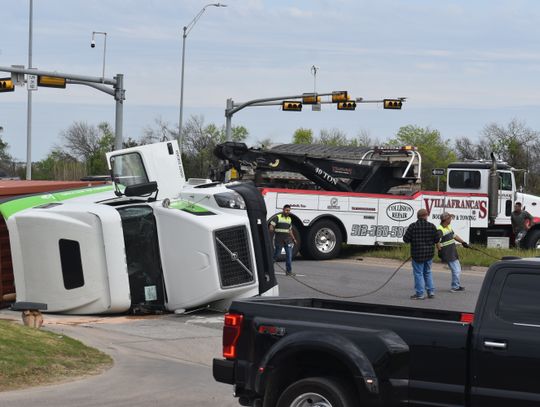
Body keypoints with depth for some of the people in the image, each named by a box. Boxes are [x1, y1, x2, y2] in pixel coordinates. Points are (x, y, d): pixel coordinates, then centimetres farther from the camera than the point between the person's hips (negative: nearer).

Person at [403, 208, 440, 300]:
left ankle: (420, 294, 5)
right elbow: (437, 239, 1)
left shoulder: (413, 227, -12)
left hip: (417, 254, -3)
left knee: (418, 273, 4)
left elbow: (406, 239, -9)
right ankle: (431, 291, 19)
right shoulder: (431, 226, -5)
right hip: (429, 254, 4)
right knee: (428, 272, 20)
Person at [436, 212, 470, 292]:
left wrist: (463, 242, 30)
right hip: (448, 255, -10)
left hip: (453, 253, 10)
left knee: (458, 269, 18)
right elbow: (437, 241, -29)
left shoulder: (449, 227, 13)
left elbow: (454, 236, 27)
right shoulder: (440, 230, -19)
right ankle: (455, 287, 2)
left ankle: (457, 286, 29)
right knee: (456, 270, -10)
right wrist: (439, 250, -37)